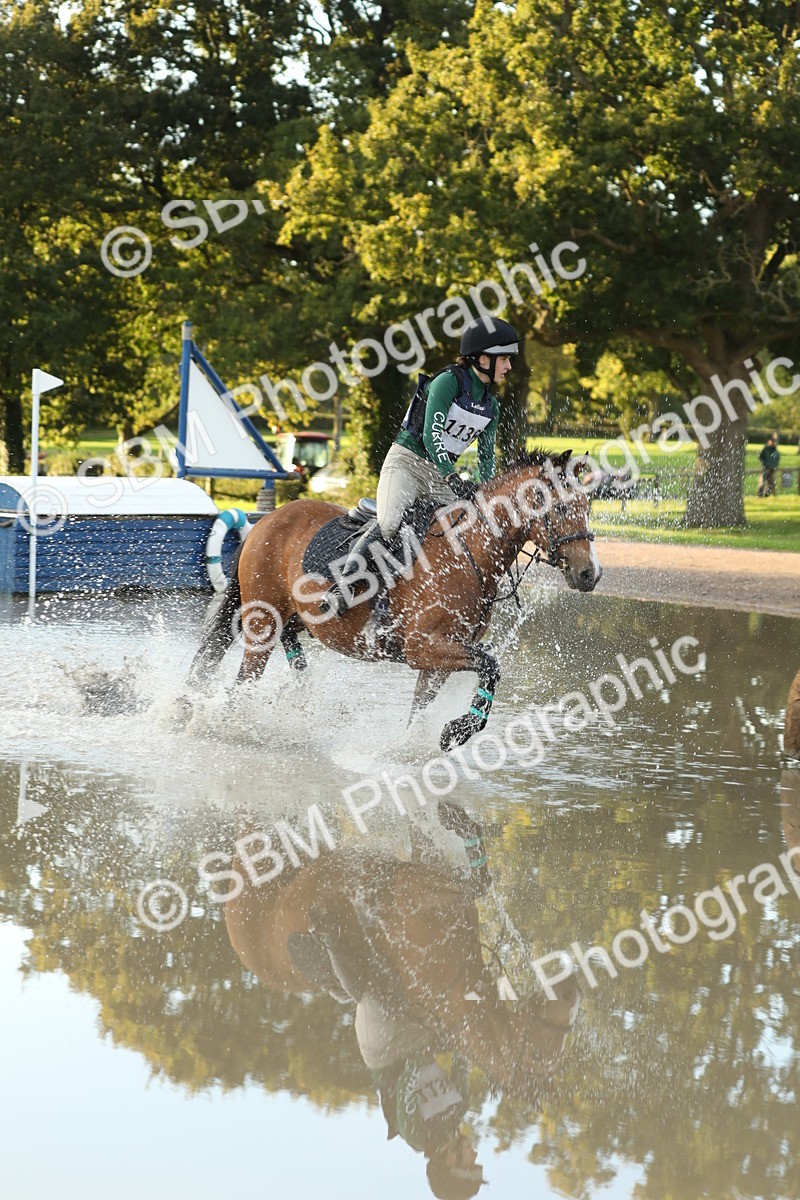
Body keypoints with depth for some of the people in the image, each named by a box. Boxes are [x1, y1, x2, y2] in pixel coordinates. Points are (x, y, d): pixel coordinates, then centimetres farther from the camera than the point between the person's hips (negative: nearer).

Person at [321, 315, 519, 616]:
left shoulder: (491, 406, 10)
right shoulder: (449, 381, -13)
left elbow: (486, 457, 16)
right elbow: (431, 435, -23)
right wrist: (454, 479, -33)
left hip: (442, 475, 8)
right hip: (406, 462, -8)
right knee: (389, 526, -29)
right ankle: (342, 586, -28)